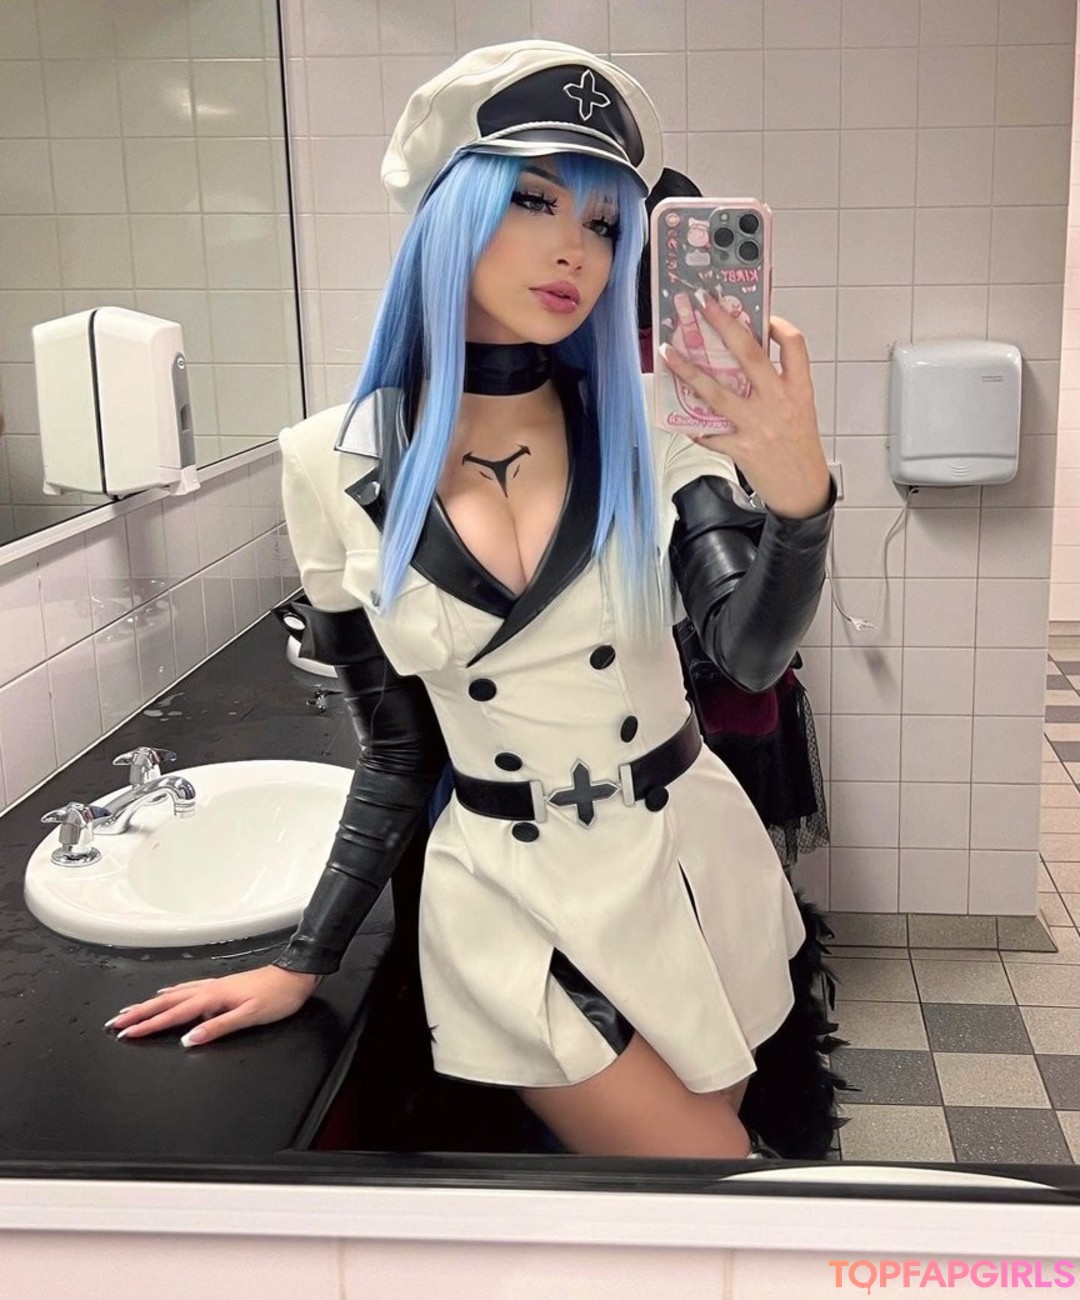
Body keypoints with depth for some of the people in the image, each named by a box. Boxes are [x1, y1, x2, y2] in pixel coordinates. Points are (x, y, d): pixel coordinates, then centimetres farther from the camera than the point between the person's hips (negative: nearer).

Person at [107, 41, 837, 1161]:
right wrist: (302, 964, 0)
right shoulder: (337, 467, -9)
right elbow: (397, 753, -1)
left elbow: (751, 653, -22)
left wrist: (797, 496, -41)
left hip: (688, 860, 2)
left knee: (716, 1127, 19)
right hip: (510, 898, -2)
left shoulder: (646, 434, -8)